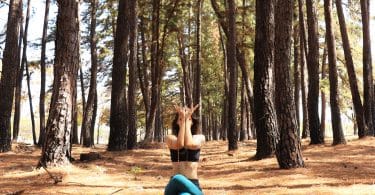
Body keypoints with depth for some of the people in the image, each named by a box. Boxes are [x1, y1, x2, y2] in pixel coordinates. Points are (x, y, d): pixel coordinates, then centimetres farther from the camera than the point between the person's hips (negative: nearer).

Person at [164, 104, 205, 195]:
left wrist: (187, 120, -7)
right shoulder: (170, 138, 5)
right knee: (178, 178, -36)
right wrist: (183, 120, -11)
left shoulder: (200, 137, 6)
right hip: (175, 184, 0)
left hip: (192, 184, 0)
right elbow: (179, 145, -18)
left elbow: (189, 144, -16)